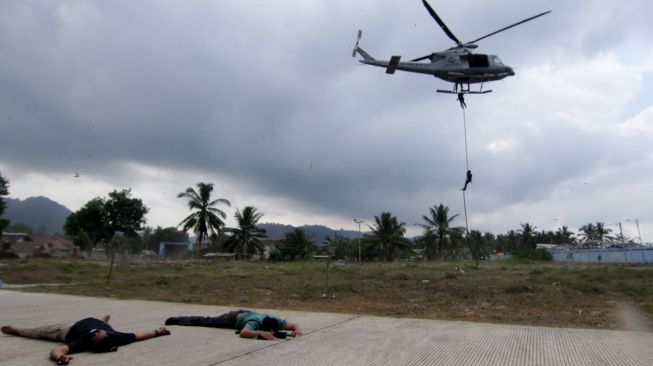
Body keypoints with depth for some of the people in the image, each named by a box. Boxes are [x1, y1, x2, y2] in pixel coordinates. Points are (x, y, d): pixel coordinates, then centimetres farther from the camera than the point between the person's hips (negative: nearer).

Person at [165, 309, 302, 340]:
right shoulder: (256, 322, -44)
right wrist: (260, 333, -69)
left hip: (248, 313, 4)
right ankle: (177, 319, 33)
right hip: (235, 318, -4)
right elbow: (243, 333, -60)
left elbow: (294, 325, -25)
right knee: (207, 322, 15)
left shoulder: (276, 321, -30)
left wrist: (297, 330, -47)